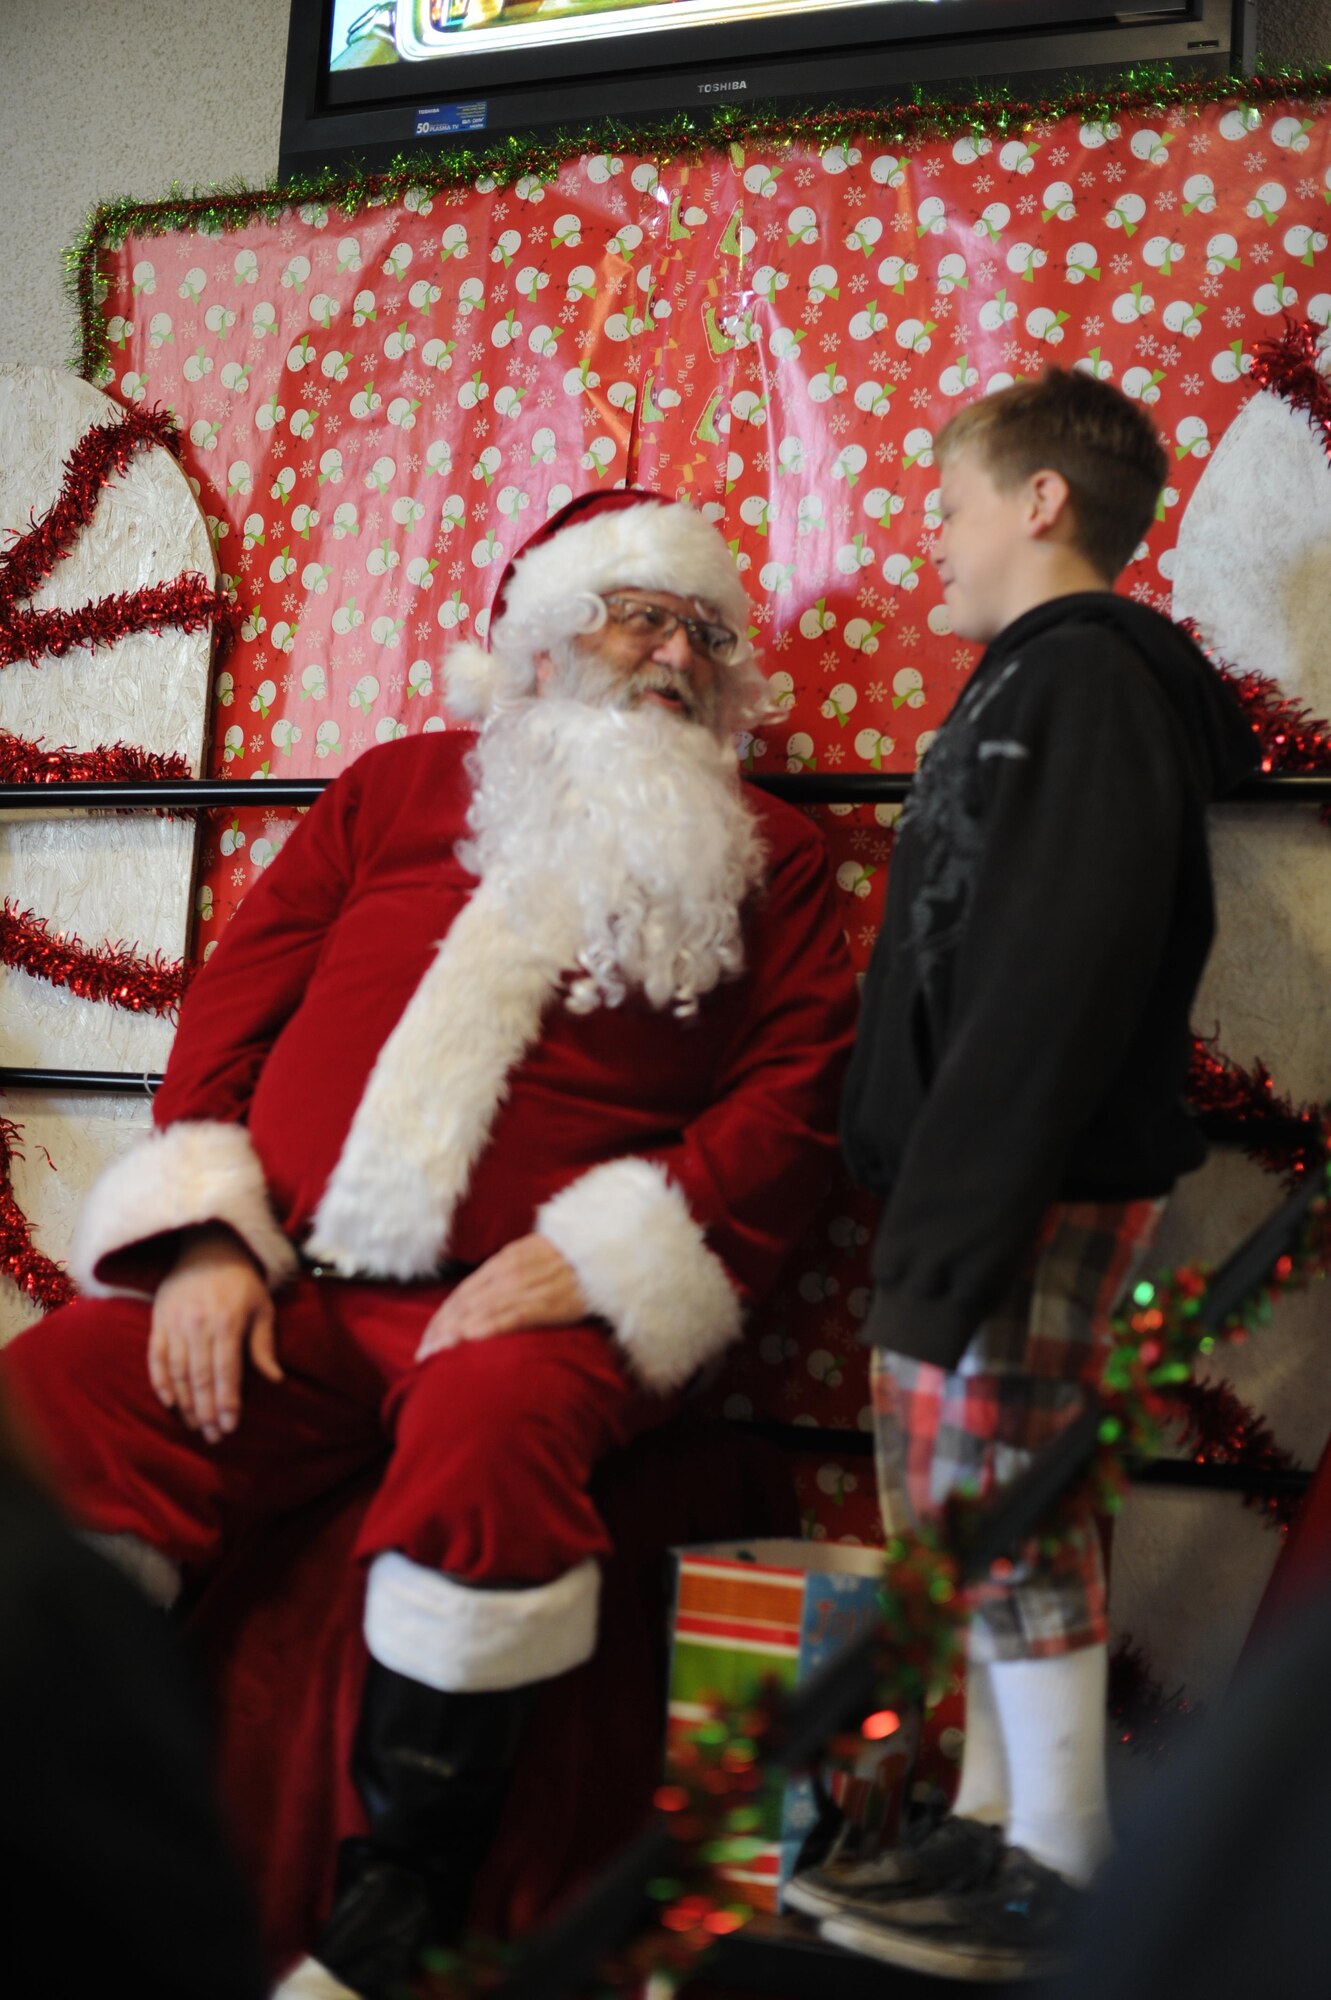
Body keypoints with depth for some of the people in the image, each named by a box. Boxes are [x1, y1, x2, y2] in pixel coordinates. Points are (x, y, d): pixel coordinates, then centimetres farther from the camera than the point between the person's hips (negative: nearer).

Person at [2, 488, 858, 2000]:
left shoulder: (762, 855, 15)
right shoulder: (402, 786, 19)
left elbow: (795, 1085, 3)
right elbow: (235, 999, 15)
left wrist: (603, 1255, -10)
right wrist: (207, 1236, 0)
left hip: (520, 1308, -2)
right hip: (287, 1291, 3)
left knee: (491, 1426, -36)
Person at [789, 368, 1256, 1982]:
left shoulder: (1090, 674, -12)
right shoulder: (1025, 680, 20)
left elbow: (1062, 974, -22)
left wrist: (965, 1215, -25)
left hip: (1039, 1180, -10)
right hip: (969, 1171, 10)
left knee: (996, 1498, -5)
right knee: (960, 1496, 14)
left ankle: (1057, 1881, 7)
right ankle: (990, 1829, 24)